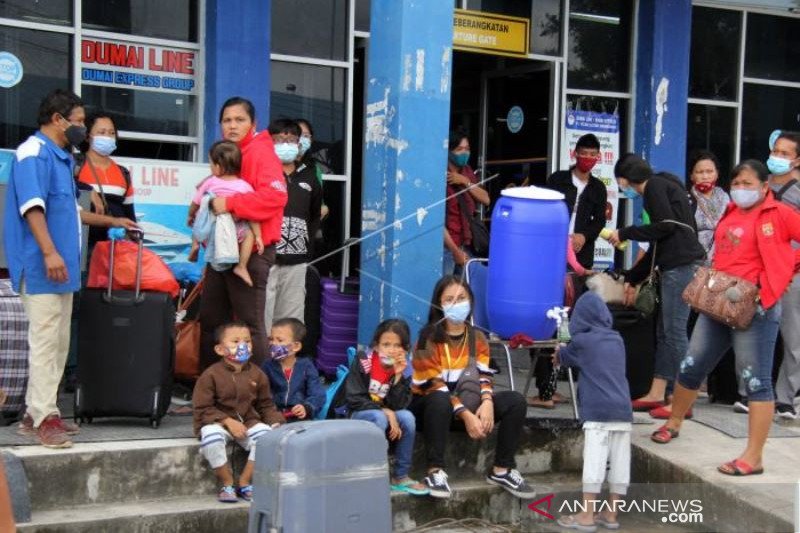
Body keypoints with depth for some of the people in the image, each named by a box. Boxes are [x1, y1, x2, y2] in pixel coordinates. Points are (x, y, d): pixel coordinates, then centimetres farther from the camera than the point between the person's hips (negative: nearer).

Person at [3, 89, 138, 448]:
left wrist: (112, 221, 35)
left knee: (58, 342, 11)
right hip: (41, 266, -10)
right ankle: (43, 418, -5)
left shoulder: (61, 157, 21)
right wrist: (49, 252, -29)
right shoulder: (34, 153, -9)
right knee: (45, 341, -9)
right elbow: (32, 206, -21)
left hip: (61, 267, 10)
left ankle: (36, 412, 17)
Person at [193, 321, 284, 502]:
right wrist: (228, 421, -19)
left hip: (249, 421, 3)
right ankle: (227, 484, -13)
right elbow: (203, 408, -9)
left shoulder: (257, 374, 4)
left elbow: (266, 405, 12)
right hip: (217, 422, -3)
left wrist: (275, 422, -7)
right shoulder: (211, 375, -8)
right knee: (211, 435, -36)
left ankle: (245, 482, -7)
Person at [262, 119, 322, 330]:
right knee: (261, 318, -6)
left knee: (292, 322, 8)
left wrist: (307, 240, 13)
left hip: (296, 262, 5)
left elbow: (315, 215, 25)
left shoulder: (308, 176, 16)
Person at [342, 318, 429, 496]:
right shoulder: (363, 362, -15)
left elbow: (399, 406, -13)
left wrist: (398, 377, -24)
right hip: (358, 415, -4)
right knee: (379, 418, -34)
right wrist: (385, 412, -23)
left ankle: (400, 476, -14)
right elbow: (353, 399, -18)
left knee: (407, 417, -25)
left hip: (386, 415, 4)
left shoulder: (403, 369, -5)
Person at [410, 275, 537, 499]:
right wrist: (465, 415, -27)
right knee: (440, 400, -41)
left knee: (515, 401, -12)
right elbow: (433, 384, -19)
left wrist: (486, 402, -24)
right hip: (429, 405, -5)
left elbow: (483, 377, -2)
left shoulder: (477, 337, 6)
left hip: (468, 401, 5)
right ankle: (436, 472, -35)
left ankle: (501, 470, -6)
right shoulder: (429, 337, -12)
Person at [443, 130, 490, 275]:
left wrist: (466, 182, -10)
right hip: (446, 247, -7)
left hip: (466, 246, 7)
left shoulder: (467, 172, 11)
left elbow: (486, 199, 5)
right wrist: (455, 251, -16)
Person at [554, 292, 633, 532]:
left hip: (598, 411, -5)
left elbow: (564, 356, 23)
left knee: (594, 462, -5)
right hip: (623, 410, 6)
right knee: (619, 462, 6)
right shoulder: (617, 340, 18)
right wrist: (565, 355, 44)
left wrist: (558, 353, 45)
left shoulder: (581, 341, 3)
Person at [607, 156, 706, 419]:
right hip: (676, 266, 10)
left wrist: (625, 233, -4)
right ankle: (656, 395, 16)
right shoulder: (662, 188, 25)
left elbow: (666, 225, -14)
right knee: (664, 331, 11)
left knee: (674, 331, -9)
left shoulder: (655, 185, -2)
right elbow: (657, 246, 26)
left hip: (682, 264, -10)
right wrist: (632, 279, 27)